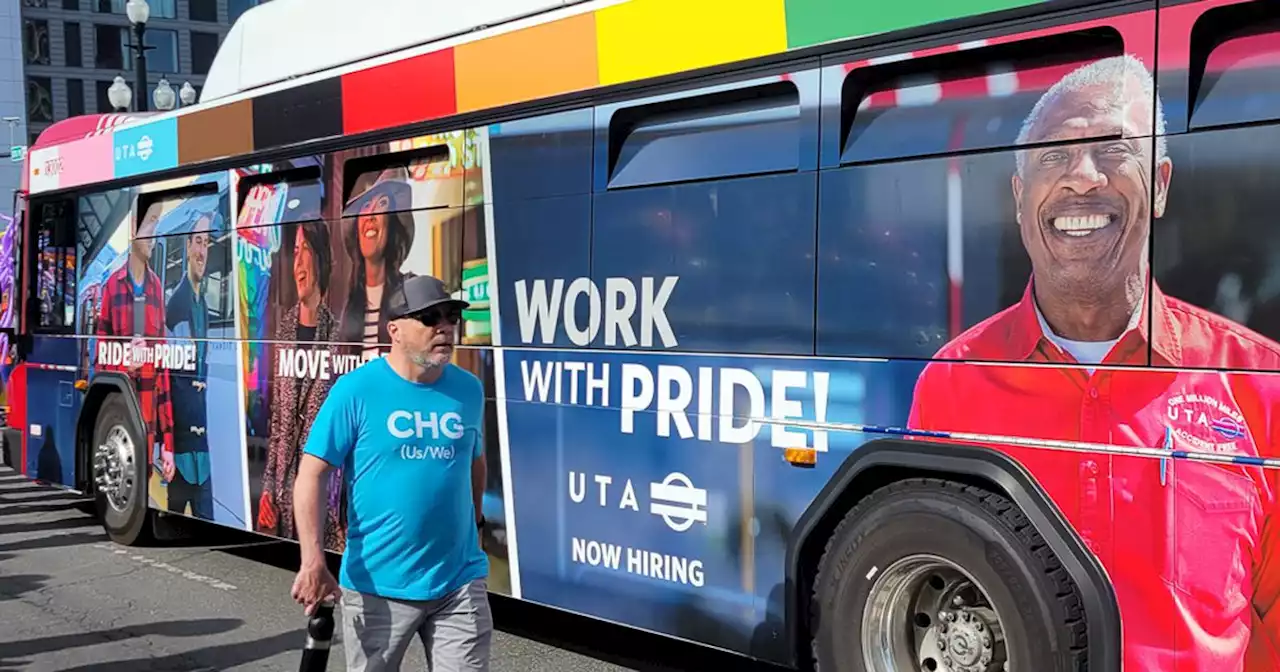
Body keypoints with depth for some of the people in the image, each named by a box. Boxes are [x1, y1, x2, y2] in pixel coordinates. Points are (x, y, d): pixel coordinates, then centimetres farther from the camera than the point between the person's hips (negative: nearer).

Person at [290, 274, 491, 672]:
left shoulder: (469, 389, 2)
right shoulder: (355, 390, -10)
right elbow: (311, 474, -11)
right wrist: (313, 559, -20)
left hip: (460, 582, 3)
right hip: (376, 584, -2)